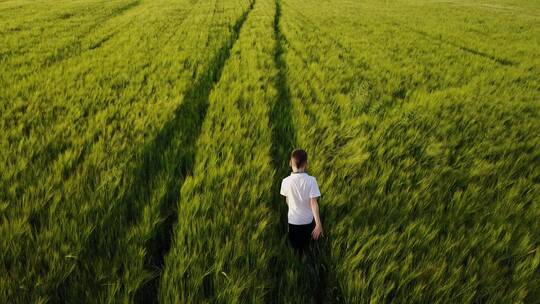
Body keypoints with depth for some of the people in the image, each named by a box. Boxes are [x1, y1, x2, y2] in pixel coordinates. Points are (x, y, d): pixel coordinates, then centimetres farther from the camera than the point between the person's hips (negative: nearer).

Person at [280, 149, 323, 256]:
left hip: (293, 220, 0)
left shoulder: (286, 181, -16)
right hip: (308, 219, 0)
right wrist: (319, 224, -21)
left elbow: (287, 200, 0)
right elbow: (313, 203, -24)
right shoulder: (311, 180, -21)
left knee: (296, 245, 21)